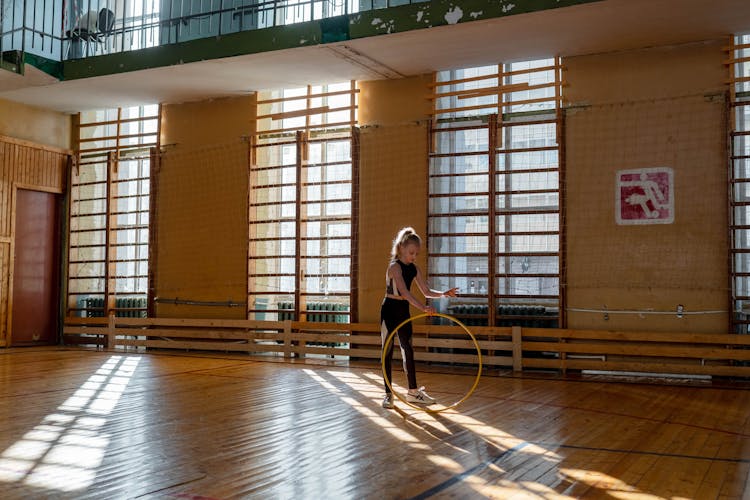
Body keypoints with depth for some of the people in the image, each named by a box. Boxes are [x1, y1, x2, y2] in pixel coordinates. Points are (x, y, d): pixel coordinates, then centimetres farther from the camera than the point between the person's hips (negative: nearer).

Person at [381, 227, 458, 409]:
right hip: (390, 310, -8)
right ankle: (388, 394, 4)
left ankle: (413, 391, 19)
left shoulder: (414, 269, 6)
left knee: (408, 351, 11)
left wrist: (444, 294, -10)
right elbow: (404, 291, -31)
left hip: (404, 311, 8)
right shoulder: (395, 266, -18)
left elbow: (426, 292, 8)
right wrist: (422, 307, -41)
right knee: (388, 351, -2)